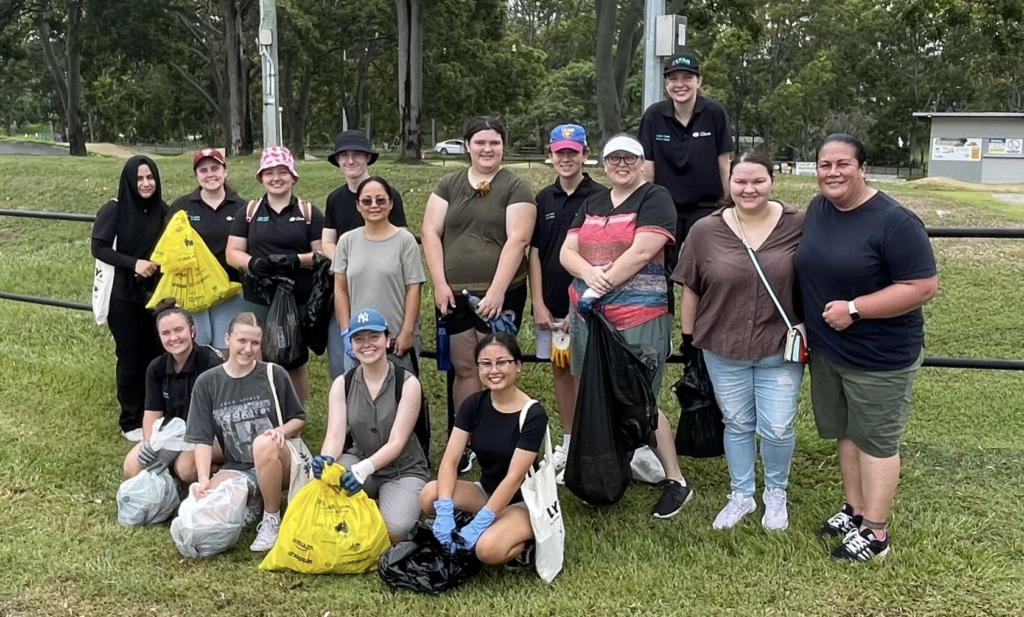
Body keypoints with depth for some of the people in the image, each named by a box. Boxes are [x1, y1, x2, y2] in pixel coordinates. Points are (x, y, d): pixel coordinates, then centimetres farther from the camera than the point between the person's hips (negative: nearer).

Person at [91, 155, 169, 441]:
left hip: (155, 293, 4)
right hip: (123, 295, -4)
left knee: (157, 355, 7)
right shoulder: (114, 210, -7)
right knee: (131, 358, 2)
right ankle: (131, 422, 14)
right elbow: (99, 248, -11)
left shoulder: (162, 211, 5)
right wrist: (133, 263, -23)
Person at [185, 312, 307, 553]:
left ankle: (272, 520, -16)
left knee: (263, 443, -36)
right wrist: (204, 480, -17)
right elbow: (202, 439, -2)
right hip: (237, 469, 1)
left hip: (277, 464, -1)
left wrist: (282, 431, -16)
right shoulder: (207, 383, 1)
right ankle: (250, 501, 6)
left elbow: (299, 419, 7)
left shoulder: (275, 375, -2)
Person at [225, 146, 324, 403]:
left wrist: (297, 260, -20)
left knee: (296, 363, 10)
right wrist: (253, 263, -16)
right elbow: (232, 253, 5)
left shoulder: (309, 212, 3)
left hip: (300, 301, -1)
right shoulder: (249, 212, 8)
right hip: (258, 301, 1)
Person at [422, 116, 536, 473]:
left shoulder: (515, 188, 0)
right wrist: (440, 283, -5)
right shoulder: (448, 185, 11)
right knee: (463, 367, 7)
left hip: (500, 295, -3)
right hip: (454, 294, 3)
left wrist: (496, 291, -16)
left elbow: (517, 240, -9)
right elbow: (431, 233, 6)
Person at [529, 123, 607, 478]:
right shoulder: (543, 199, 8)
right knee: (559, 369, 11)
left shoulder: (600, 198, -6)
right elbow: (534, 253, 7)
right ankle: (567, 441, 23)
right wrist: (539, 304, 1)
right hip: (549, 304, 5)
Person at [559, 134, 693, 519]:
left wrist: (603, 285, -13)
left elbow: (641, 252, -16)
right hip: (588, 316, 7)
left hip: (638, 318, -7)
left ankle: (675, 482, 11)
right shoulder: (591, 205, 16)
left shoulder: (655, 199, -4)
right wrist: (589, 274, -14)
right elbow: (567, 252, 7)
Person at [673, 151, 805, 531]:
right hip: (723, 349, 1)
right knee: (737, 424, 15)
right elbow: (691, 288, 3)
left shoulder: (798, 225, -8)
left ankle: (775, 493, 31)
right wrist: (688, 337, 6)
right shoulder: (706, 231, -5)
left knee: (777, 428, 4)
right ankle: (741, 495, 34)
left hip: (780, 349, -1)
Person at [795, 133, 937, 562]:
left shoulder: (893, 221, -20)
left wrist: (854, 308, -24)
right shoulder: (817, 209, 2)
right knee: (845, 432, 18)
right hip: (826, 350, 7)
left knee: (875, 441, 6)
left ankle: (874, 533, 18)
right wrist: (804, 323, 5)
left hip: (880, 357, -7)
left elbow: (923, 287, -22)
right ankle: (855, 510, 34)